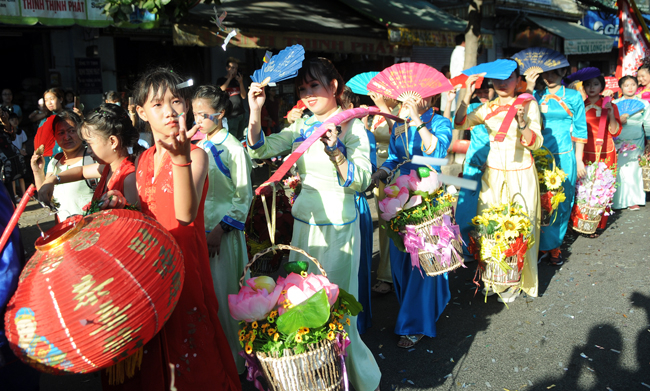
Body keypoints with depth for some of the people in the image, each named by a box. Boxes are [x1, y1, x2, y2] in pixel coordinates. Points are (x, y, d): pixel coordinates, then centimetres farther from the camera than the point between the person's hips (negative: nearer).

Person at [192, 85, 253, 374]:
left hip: (222, 230, -6)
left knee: (221, 294, 1)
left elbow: (244, 197, -9)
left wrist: (221, 229, -15)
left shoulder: (233, 149, -9)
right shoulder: (196, 146, 9)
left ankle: (231, 359, 17)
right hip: (197, 229, 6)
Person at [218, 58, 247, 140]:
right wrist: (229, 79, -11)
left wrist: (241, 83, -4)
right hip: (231, 115, -5)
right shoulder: (221, 81, 5)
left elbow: (243, 96, 9)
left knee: (240, 138, 8)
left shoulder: (238, 80, 17)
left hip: (242, 114, 5)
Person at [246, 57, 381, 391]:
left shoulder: (352, 127, -6)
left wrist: (335, 151, -30)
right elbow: (260, 150, 0)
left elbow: (361, 181, -17)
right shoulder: (301, 127, 9)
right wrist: (255, 111, -10)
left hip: (337, 227, -5)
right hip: (304, 222, 6)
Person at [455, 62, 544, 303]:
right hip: (493, 174, 3)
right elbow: (460, 123, -5)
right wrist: (467, 95, -13)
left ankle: (518, 281, 13)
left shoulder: (528, 105, -1)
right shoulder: (488, 108, 8)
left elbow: (536, 143, -10)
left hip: (521, 175, -3)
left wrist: (522, 123, -28)